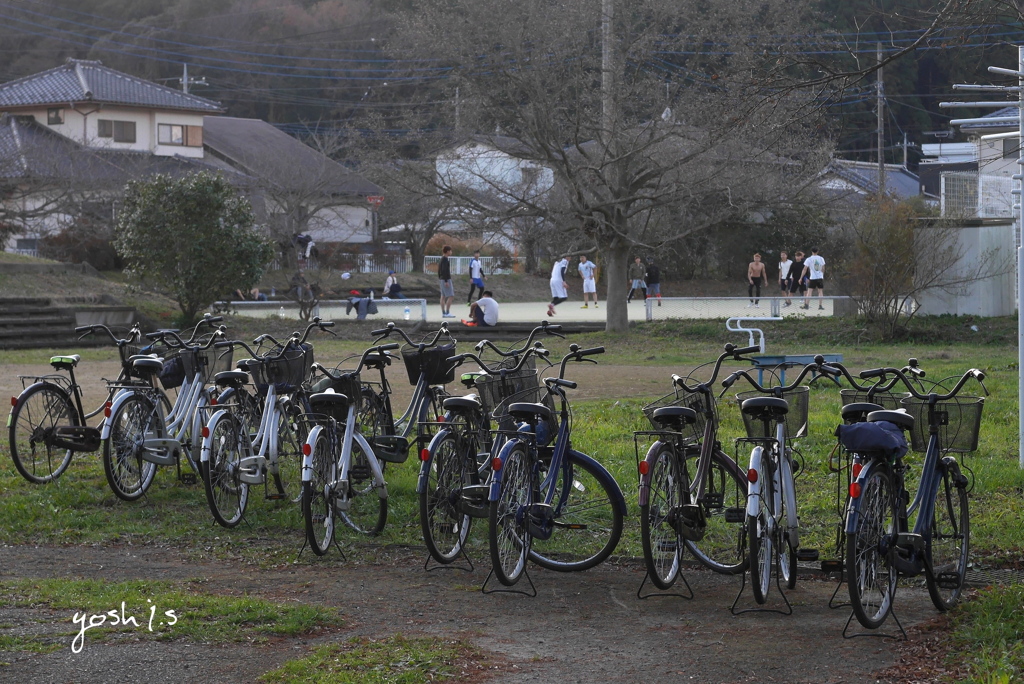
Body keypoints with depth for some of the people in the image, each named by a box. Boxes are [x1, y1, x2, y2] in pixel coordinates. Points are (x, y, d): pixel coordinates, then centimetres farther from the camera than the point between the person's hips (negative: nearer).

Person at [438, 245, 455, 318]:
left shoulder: (442, 259, 15)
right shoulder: (445, 259, -15)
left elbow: (439, 270, 20)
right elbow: (444, 270, -22)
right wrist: (446, 281, -23)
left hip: (443, 279, 10)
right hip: (446, 279, -10)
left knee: (443, 296, 8)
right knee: (451, 296, -9)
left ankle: (443, 313, 8)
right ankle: (447, 313, -11)